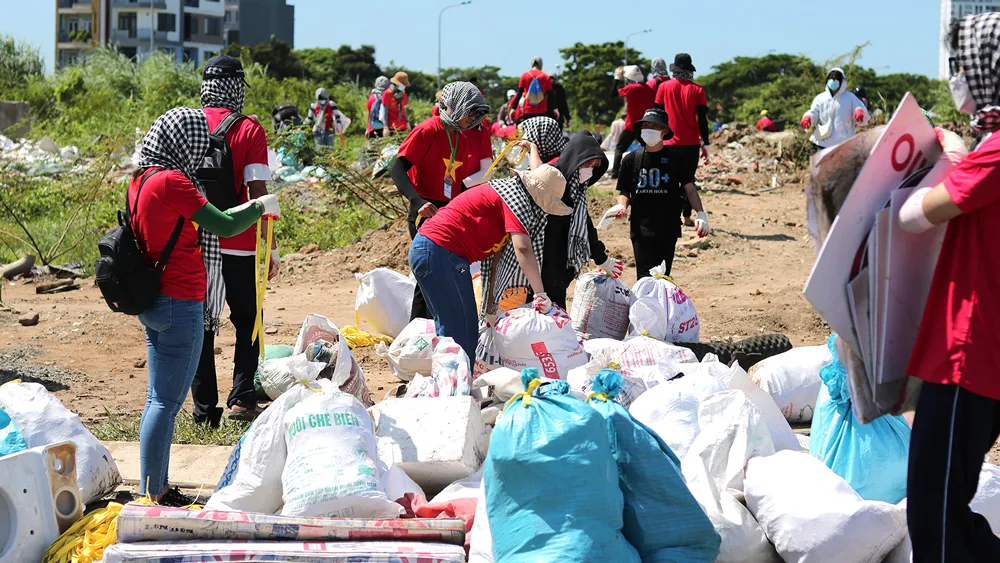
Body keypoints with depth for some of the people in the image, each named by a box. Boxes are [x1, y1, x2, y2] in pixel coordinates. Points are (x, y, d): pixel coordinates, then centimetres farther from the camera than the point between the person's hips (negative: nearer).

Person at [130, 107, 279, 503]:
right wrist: (261, 206, 0)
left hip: (153, 302, 10)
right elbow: (224, 226, -18)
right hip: (180, 304, -10)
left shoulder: (142, 179, 9)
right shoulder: (171, 181, -19)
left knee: (158, 399, 15)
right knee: (167, 403, -4)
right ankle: (154, 496, -1)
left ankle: (153, 489, 21)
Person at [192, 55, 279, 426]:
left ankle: (205, 409, 9)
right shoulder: (249, 130, -7)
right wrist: (271, 248, -5)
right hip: (240, 245, -3)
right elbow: (257, 192, -11)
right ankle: (241, 398, 3)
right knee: (247, 321, 14)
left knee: (201, 325, 10)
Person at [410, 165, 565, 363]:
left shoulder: (509, 190, 19)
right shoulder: (517, 198, -11)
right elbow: (522, 249, -25)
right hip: (440, 253, -11)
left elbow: (498, 252, 19)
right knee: (459, 332, -8)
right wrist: (541, 294, -24)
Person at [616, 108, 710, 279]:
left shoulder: (675, 158, 3)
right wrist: (622, 207, -11)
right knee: (646, 277, -8)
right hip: (641, 227, 0)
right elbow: (625, 192, 10)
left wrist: (701, 213, -11)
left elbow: (689, 188, 2)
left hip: (668, 227, 0)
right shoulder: (631, 159, 7)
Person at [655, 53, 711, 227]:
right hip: (691, 144, 0)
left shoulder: (664, 87, 0)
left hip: (670, 143, 0)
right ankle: (687, 217, 6)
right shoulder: (697, 89, -2)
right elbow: (702, 119, -4)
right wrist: (705, 144, 1)